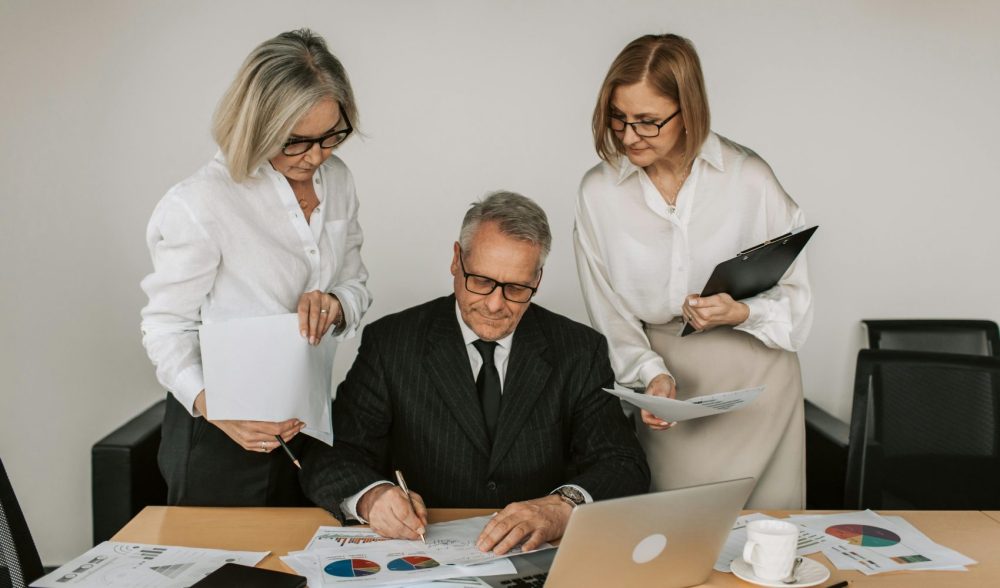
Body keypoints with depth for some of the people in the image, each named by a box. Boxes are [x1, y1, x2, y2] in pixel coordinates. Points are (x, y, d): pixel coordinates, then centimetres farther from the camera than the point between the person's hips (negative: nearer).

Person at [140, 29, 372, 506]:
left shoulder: (337, 181, 0)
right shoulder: (200, 203, -21)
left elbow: (355, 286, 8)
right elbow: (166, 327, -15)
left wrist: (334, 305, -16)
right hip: (223, 435, -6)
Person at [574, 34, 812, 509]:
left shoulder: (749, 177, -9)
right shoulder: (598, 191, -4)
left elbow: (795, 295, -2)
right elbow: (609, 315, 0)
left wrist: (744, 313, -21)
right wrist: (652, 375, -14)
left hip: (755, 378, 0)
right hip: (671, 383, 1)